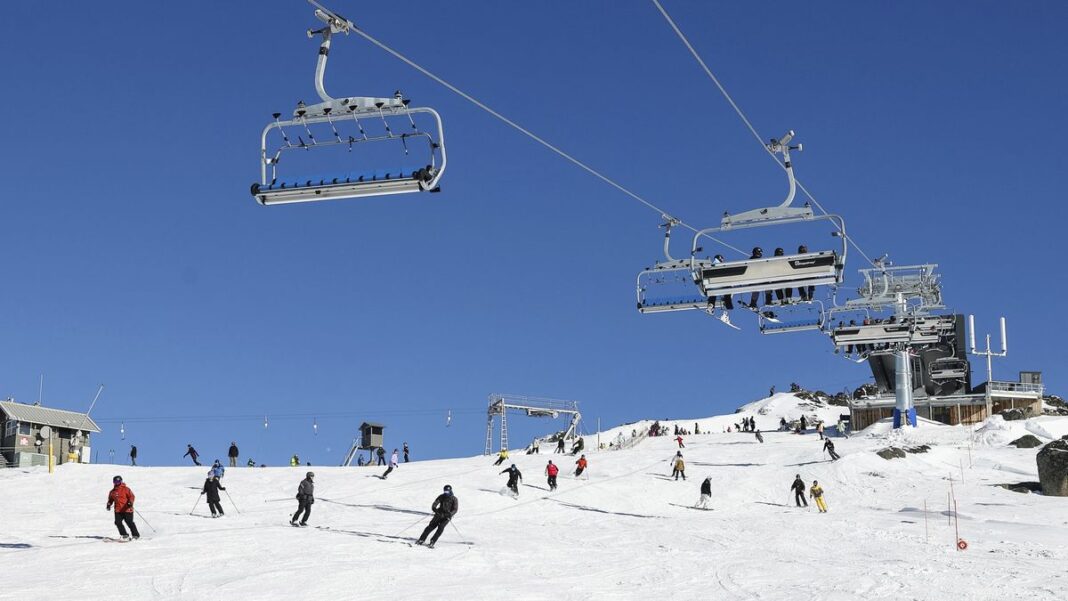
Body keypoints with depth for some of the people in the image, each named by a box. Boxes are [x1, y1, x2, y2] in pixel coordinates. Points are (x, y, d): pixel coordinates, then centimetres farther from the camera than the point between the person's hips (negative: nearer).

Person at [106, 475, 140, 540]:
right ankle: (125, 535, 3)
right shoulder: (112, 492, 13)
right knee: (118, 522, -9)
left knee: (129, 522, -5)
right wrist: (109, 504, 5)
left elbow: (131, 496, -9)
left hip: (127, 510, -5)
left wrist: (130, 502, -26)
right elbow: (110, 499, 25)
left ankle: (136, 535, 8)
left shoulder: (125, 489, -4)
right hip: (118, 511, 5)